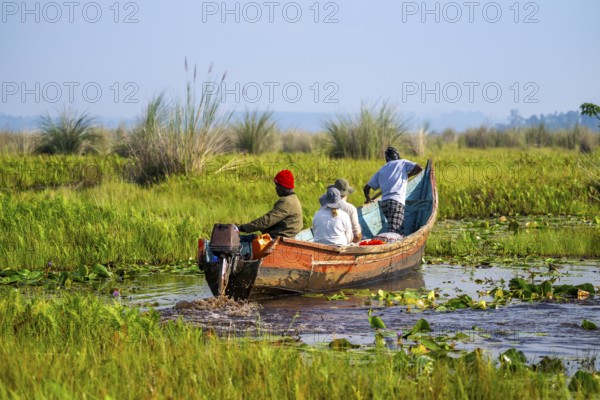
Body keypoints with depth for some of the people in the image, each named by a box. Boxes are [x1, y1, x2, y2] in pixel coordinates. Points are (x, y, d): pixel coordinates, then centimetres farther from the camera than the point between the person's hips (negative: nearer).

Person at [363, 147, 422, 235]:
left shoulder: (381, 171, 24)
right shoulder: (402, 163, 13)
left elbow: (366, 188, 23)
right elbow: (419, 168, 2)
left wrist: (368, 199, 41)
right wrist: (407, 175, 19)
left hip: (384, 202, 5)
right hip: (397, 201, -5)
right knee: (393, 231, -19)